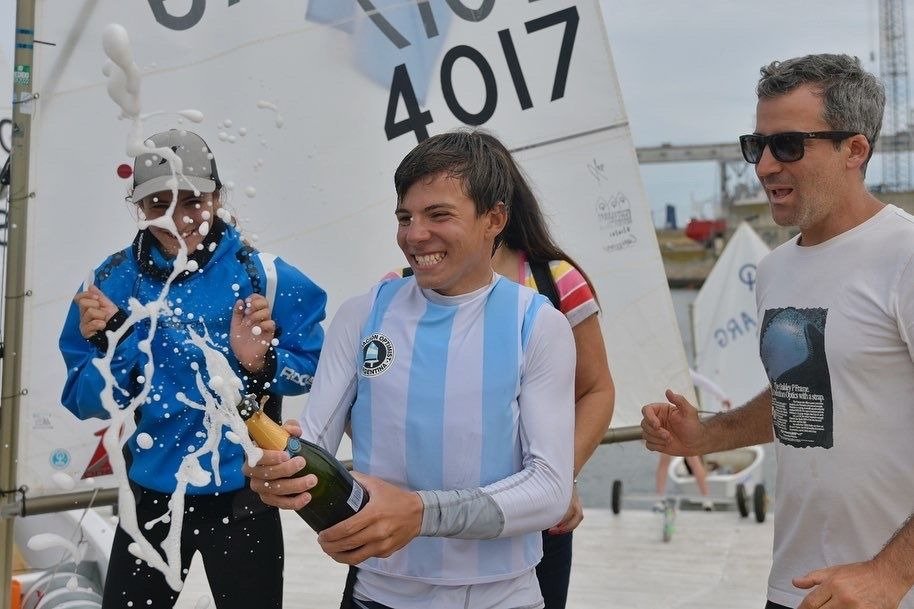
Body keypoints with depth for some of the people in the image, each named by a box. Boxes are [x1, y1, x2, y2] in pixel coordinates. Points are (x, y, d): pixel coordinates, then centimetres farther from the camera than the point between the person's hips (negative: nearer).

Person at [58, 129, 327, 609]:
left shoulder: (265, 275, -11)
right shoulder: (112, 282, -4)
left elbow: (313, 367, -7)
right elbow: (89, 404, -3)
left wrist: (262, 363, -25)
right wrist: (109, 343, -21)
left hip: (240, 494, -2)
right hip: (150, 495, 2)